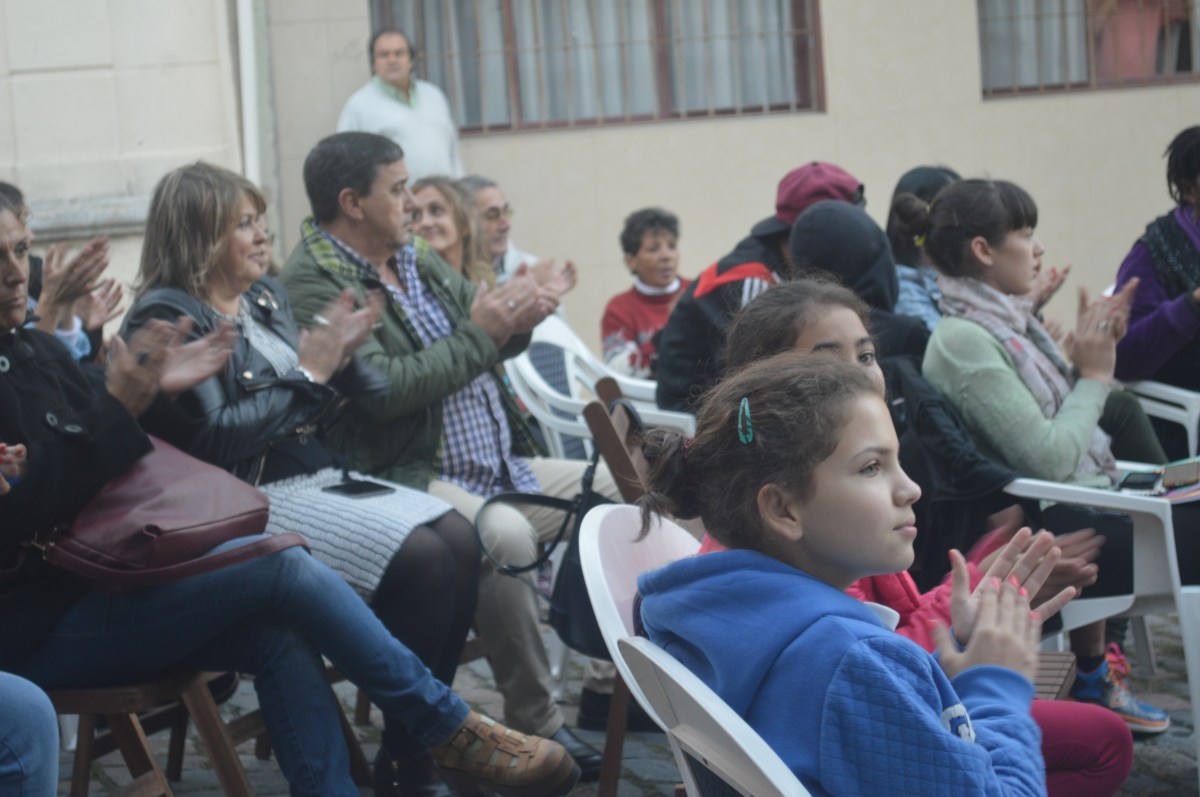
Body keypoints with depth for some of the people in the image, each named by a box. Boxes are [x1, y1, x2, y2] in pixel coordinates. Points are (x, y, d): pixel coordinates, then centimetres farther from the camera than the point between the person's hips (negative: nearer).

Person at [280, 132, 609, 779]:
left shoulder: (416, 257, 15)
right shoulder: (313, 283, -11)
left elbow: (480, 348, 21)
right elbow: (382, 389, -23)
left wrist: (513, 319, -4)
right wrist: (478, 335, -14)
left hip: (499, 463, 10)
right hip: (406, 476, -9)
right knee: (505, 536, -35)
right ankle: (537, 722, -22)